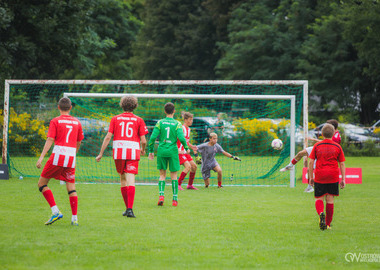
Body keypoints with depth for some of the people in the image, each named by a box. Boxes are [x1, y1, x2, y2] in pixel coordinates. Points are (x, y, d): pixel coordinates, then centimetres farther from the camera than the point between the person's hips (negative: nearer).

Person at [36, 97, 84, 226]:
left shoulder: (55, 121, 0)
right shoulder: (77, 122, 13)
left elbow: (50, 140, -10)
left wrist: (41, 157, -14)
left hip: (58, 156, -4)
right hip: (71, 158, 4)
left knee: (42, 183, 7)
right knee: (71, 188, 8)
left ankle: (55, 211, -6)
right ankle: (74, 218, 1)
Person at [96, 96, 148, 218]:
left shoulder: (115, 119, 7)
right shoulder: (139, 120, 5)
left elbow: (108, 137, 0)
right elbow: (143, 140, 0)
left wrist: (101, 154, 4)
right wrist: (143, 150, 22)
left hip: (118, 152, 2)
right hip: (133, 152, -1)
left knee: (123, 179, 16)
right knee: (130, 180, -6)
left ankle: (128, 208, 20)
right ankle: (130, 209, -19)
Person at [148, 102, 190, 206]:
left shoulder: (160, 123, 1)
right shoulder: (177, 124, -2)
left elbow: (153, 137, -3)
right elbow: (181, 138, -12)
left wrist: (151, 151, 7)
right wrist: (186, 148, 5)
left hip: (162, 151, 1)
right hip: (173, 151, -1)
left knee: (162, 174, 10)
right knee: (173, 175, 7)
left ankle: (161, 194, -9)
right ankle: (175, 199, 6)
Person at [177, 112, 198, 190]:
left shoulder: (188, 129, 15)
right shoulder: (182, 128, -14)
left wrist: (191, 146, 8)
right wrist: (178, 150, -27)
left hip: (185, 152, 9)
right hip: (180, 152, -9)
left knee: (194, 166, 7)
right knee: (188, 166, -20)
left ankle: (190, 185, 19)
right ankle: (178, 184, -14)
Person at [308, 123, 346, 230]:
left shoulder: (317, 146, 3)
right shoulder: (337, 147, 3)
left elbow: (311, 162, 2)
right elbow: (342, 164, 3)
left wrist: (311, 177, 9)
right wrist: (343, 179, 7)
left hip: (319, 176, 0)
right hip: (333, 177, 0)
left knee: (319, 199, 7)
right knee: (330, 199, 7)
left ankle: (321, 213, -24)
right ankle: (328, 224, 10)